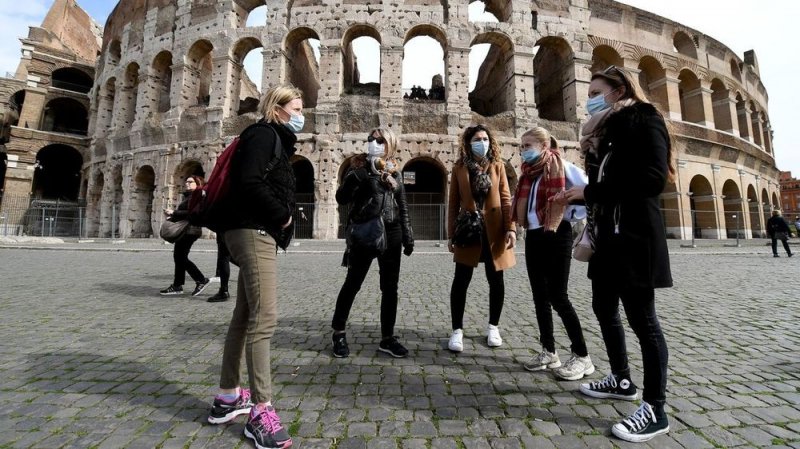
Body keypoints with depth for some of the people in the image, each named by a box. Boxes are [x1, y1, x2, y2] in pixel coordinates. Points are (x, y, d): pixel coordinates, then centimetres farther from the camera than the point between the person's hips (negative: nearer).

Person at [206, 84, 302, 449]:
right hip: (254, 231, -10)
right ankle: (260, 412, -4)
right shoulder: (264, 134, -5)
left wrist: (280, 217, 3)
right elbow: (249, 181, -20)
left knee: (246, 316, 12)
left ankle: (228, 398, 24)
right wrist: (281, 216, -12)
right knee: (264, 318, -12)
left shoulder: (276, 140, 23)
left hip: (257, 233, 10)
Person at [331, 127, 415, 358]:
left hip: (391, 234, 4)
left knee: (390, 287, 6)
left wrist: (408, 237, 9)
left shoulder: (394, 172, 12)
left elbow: (403, 208, 14)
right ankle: (339, 333, 21)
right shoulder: (359, 167, 2)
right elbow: (341, 198, -6)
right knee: (352, 284, 3)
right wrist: (355, 177, -21)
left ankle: (387, 338, 18)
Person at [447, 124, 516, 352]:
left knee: (496, 280, 9)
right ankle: (457, 330, 11)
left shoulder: (498, 166, 6)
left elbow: (506, 199, 3)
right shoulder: (459, 168, 4)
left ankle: (493, 327, 26)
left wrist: (510, 228, -8)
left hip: (494, 230, 1)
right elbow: (453, 203, 3)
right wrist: (451, 234, -1)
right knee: (461, 281, -1)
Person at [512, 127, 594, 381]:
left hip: (556, 236, -7)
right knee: (540, 296, 10)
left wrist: (571, 214, -8)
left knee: (558, 297, -5)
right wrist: (523, 227, 8)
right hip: (533, 237, 8)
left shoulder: (561, 167, -8)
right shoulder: (528, 173, 14)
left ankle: (582, 356, 10)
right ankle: (549, 352, 22)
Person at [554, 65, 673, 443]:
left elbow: (654, 178, -18)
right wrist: (577, 196, 5)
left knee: (641, 317, -4)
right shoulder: (608, 130, 20)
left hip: (635, 235, -9)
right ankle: (621, 380, 31)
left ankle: (655, 411, 9)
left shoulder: (644, 121, -4)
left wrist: (590, 191, -17)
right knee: (604, 308, 14)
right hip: (609, 235, 9)